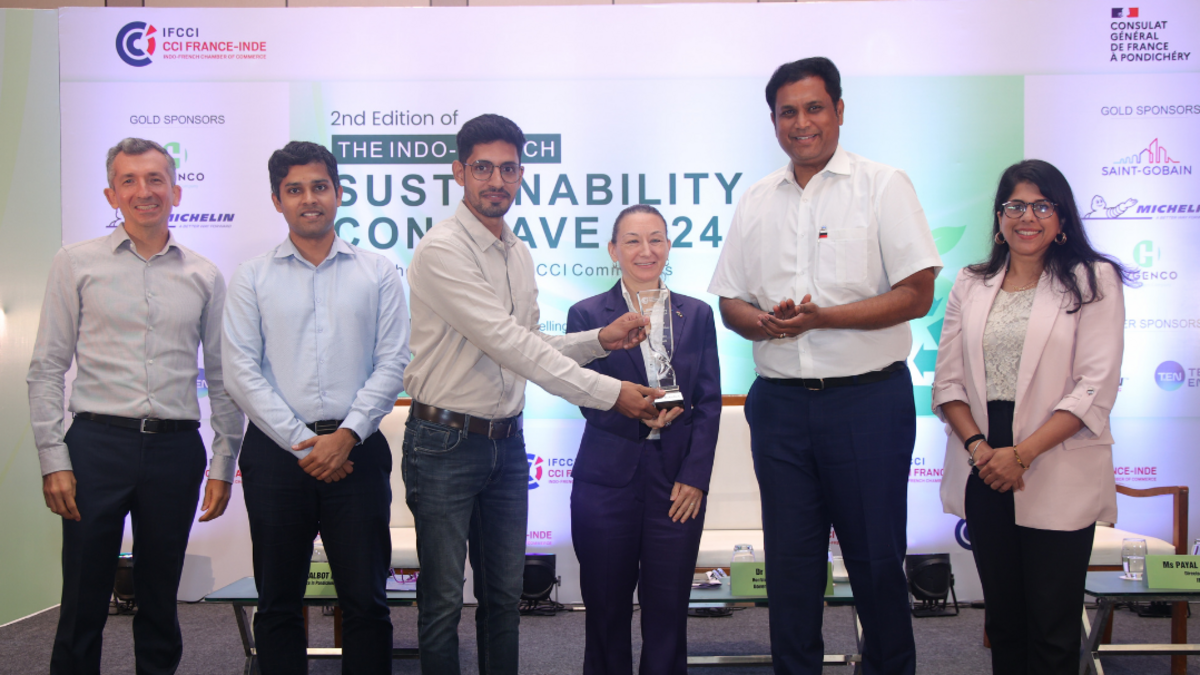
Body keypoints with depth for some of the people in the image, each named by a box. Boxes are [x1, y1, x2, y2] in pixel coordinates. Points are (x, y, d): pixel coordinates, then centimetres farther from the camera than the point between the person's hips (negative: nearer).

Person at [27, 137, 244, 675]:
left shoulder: (204, 276, 9)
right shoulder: (77, 263, 3)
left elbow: (222, 378, 11)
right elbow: (47, 368, 2)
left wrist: (223, 464, 6)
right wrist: (53, 459, -5)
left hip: (177, 448, 2)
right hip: (98, 443, -2)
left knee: (160, 600, 11)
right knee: (83, 602, 3)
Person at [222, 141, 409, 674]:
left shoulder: (378, 273, 7)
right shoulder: (252, 277, 7)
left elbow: (391, 364, 2)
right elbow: (243, 372, 0)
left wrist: (346, 436, -10)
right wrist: (301, 444, -8)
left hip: (355, 449, 0)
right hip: (276, 451, 0)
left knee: (366, 601, 3)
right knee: (277, 603, 8)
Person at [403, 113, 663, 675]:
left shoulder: (519, 255, 11)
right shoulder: (443, 249, -14)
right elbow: (504, 342, -21)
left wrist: (598, 340, -3)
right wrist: (608, 393, -21)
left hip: (506, 441, 7)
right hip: (445, 442, -7)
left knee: (504, 596, 14)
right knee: (443, 601, 2)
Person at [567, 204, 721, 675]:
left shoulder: (697, 315, 10)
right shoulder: (588, 314, 4)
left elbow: (709, 403, 6)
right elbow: (586, 398, -3)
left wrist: (695, 477, -4)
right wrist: (638, 416, -22)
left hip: (678, 482, 1)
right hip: (608, 480, -1)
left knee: (668, 610, 5)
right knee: (606, 609, 7)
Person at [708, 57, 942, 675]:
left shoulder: (883, 186, -1)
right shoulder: (756, 201, 13)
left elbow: (916, 295, -8)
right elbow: (730, 302, 14)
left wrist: (822, 316, -18)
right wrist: (764, 322, -9)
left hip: (867, 398, -4)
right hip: (780, 402, 4)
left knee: (875, 556, 5)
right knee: (789, 558, 10)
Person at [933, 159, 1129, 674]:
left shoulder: (1092, 281, 0)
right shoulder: (970, 285, 12)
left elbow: (1096, 387, -8)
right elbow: (948, 379, 8)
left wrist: (1022, 453, -15)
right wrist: (977, 446, -9)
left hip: (1057, 478, -3)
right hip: (985, 474, 4)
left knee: (1053, 629, 0)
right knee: (1003, 617, 12)